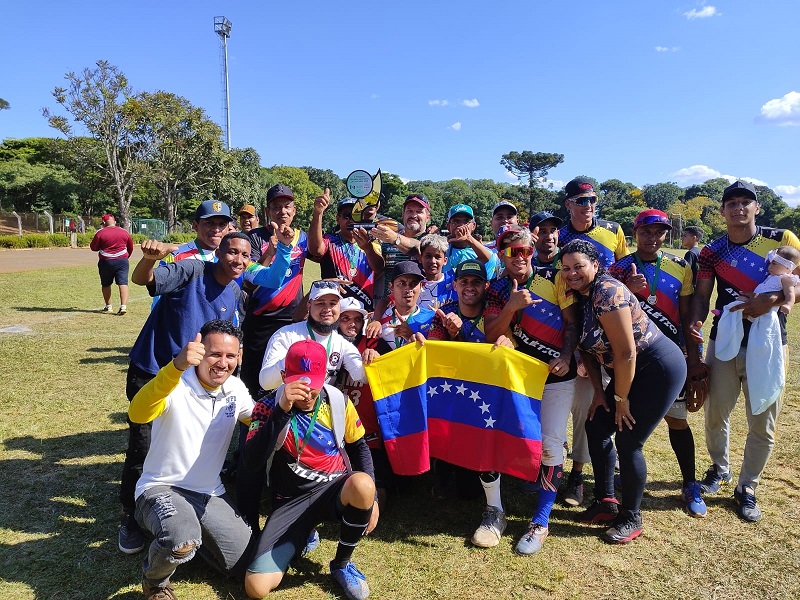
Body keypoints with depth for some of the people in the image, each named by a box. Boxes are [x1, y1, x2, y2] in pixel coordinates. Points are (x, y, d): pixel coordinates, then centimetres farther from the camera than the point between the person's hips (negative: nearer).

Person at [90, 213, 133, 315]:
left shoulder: (100, 232, -5)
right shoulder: (124, 232, 5)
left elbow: (93, 247, 0)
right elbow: (131, 247, 16)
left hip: (106, 262, -1)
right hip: (122, 261, 2)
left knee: (106, 285, 13)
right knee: (123, 283, -5)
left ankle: (108, 307, 18)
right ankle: (123, 306, -17)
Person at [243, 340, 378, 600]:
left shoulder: (338, 401, -4)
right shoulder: (268, 407, -9)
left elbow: (359, 447, 11)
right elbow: (252, 462, -23)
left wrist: (369, 494, -1)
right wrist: (282, 411, -32)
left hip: (335, 488, 1)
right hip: (292, 500, 0)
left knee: (361, 484, -37)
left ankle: (342, 564, -6)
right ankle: (304, 535, 17)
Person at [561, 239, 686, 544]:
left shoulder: (607, 293, -25)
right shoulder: (580, 296, 3)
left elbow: (625, 353, -24)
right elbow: (589, 347, 7)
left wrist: (621, 398, -14)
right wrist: (599, 392, 3)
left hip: (660, 369, -9)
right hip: (633, 371, 9)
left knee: (628, 442, -5)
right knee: (596, 427, 8)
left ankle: (631, 519, 15)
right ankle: (606, 503, 25)